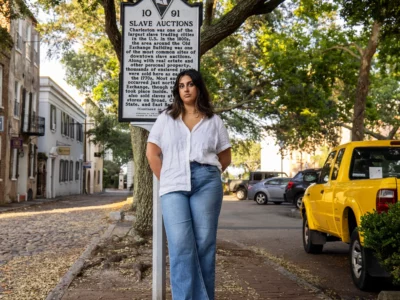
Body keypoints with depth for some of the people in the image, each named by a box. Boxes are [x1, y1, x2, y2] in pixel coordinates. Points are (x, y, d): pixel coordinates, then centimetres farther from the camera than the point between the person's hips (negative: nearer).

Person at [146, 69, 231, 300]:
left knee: (204, 245, 1)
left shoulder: (214, 121, 13)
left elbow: (225, 157, 17)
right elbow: (152, 153, 12)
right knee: (181, 247, -10)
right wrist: (166, 180, 5)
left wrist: (208, 176, 8)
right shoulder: (166, 118, 15)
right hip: (174, 186, 0)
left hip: (206, 183, 0)